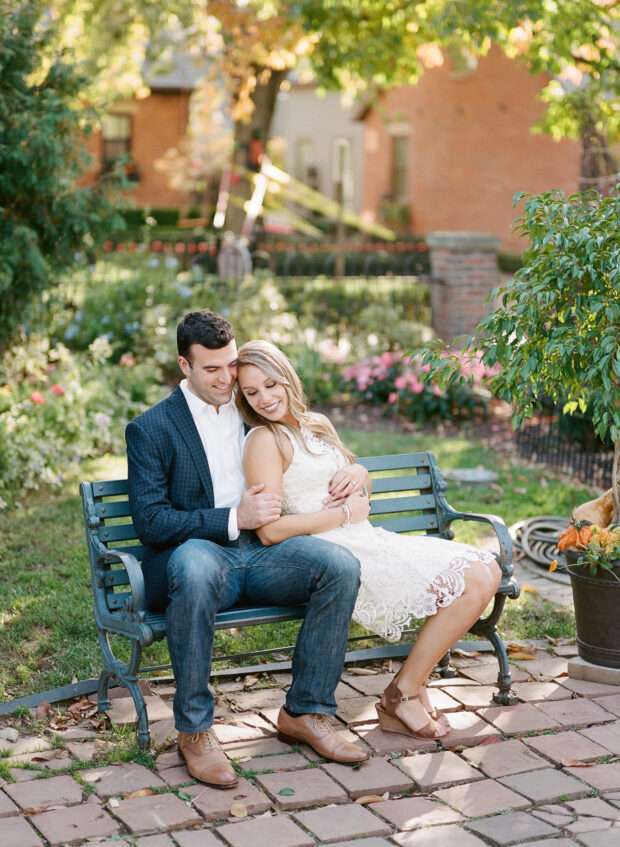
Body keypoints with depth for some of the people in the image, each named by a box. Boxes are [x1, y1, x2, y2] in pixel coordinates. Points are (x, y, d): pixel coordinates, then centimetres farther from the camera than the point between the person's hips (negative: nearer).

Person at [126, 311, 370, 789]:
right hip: (199, 554, -4)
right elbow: (151, 522, -8)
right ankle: (194, 730, -27)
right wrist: (233, 519, -18)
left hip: (259, 552, 4)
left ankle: (306, 711, -11)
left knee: (341, 565, -24)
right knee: (195, 568, -41)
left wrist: (354, 469, 1)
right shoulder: (151, 429, 1)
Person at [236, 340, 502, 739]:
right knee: (472, 583, -17)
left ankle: (410, 686, -1)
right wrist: (346, 513, -11)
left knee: (487, 570, -2)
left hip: (367, 541, 9)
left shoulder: (317, 423, 16)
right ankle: (402, 697, -7)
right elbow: (271, 530, -17)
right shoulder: (264, 440, -9)